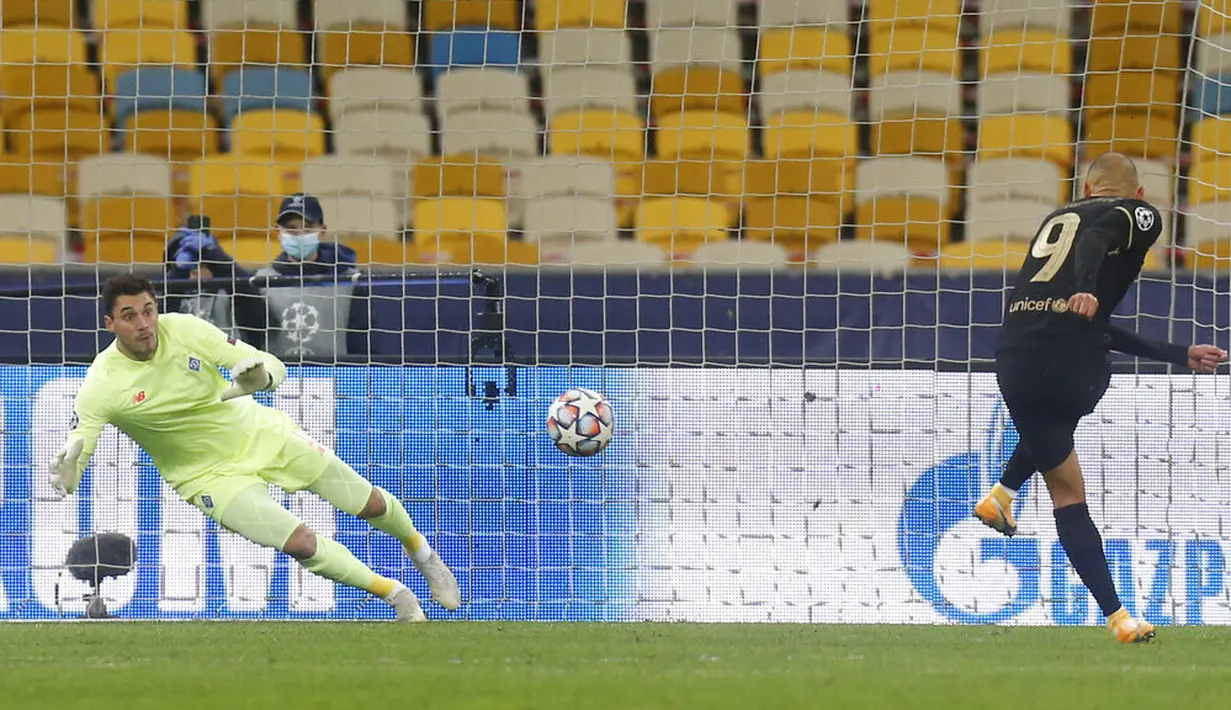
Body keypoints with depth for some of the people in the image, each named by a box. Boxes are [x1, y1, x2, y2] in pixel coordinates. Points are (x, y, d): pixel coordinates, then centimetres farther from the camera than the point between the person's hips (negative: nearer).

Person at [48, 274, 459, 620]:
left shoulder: (184, 329, -18)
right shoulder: (102, 386, -24)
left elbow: (274, 368, -15)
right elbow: (71, 460, -25)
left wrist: (259, 376, -39)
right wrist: (66, 472, -50)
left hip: (260, 433, 2)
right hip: (210, 476, -2)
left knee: (371, 503, 6)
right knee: (301, 543, -22)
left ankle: (421, 552, 41)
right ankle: (393, 593, 2)